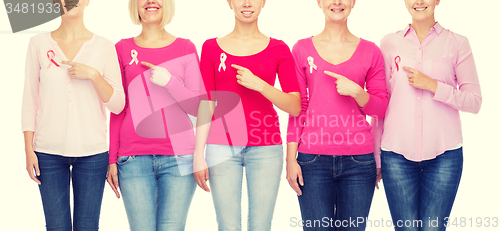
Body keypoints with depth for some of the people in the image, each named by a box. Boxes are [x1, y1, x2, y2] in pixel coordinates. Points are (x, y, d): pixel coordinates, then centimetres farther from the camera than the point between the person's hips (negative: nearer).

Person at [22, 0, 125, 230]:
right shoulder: (39, 44, 5)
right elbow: (30, 100, 6)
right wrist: (29, 149, 0)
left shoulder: (104, 47, 3)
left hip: (92, 152, 0)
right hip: (49, 152, 0)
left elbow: (117, 105, 0)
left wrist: (93, 75, -14)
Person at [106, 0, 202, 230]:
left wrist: (169, 81, -12)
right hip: (134, 158, 1)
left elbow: (197, 107, 4)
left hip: (179, 156, 0)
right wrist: (112, 159, 8)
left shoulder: (185, 47, 7)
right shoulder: (123, 49, 9)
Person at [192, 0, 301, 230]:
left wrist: (259, 85, -16)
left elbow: (295, 107, -2)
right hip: (222, 146, 0)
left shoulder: (278, 49, 5)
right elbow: (206, 105, 5)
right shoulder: (211, 48, 6)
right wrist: (198, 155, -1)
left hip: (265, 146, 0)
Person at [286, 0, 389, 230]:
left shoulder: (370, 51, 7)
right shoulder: (302, 49, 6)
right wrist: (291, 158, 0)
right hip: (313, 159, -1)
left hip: (358, 159, 1)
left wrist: (356, 92, -11)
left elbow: (381, 108, 8)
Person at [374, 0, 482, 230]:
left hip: (444, 154, -1)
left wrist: (433, 86, -12)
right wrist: (375, 155, 11)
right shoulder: (390, 43, 7)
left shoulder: (457, 43, 4)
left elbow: (474, 101, 1)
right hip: (397, 152, 1)